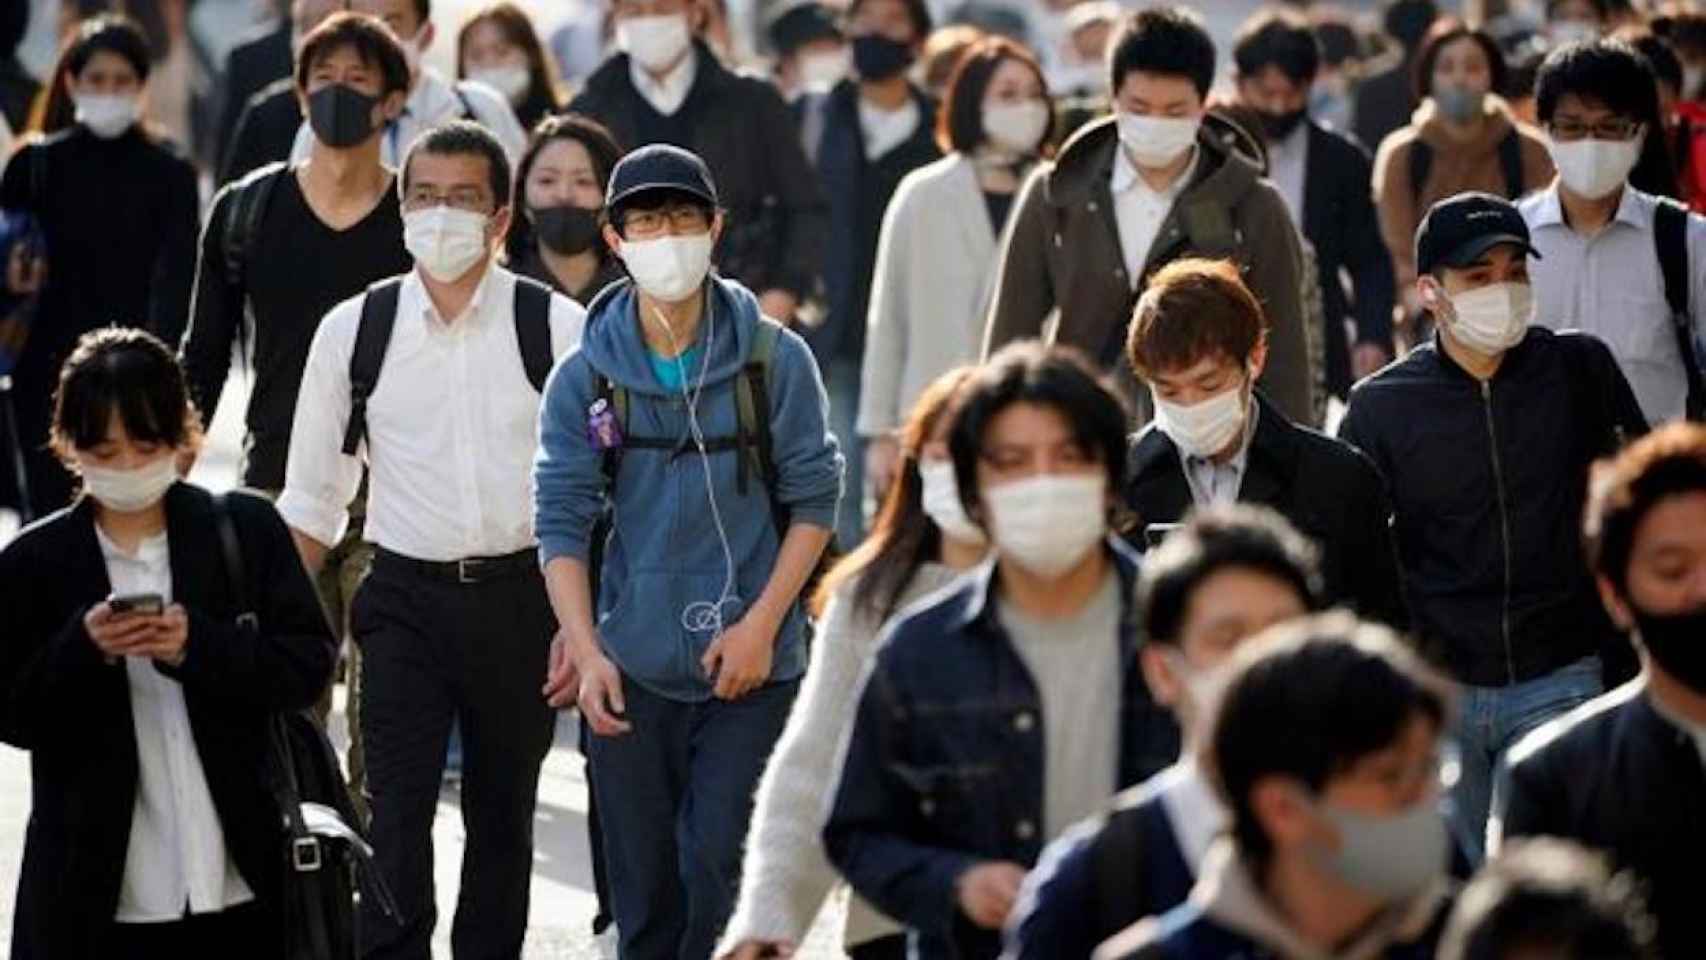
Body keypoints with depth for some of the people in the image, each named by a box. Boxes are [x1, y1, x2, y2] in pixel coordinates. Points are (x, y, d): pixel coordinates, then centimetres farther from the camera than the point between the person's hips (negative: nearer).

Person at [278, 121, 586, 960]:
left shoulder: (557, 328, -4)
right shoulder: (352, 331, 0)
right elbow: (312, 496, 7)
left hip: (519, 596, 0)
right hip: (404, 598, 0)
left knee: (504, 817, 13)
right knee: (395, 812, -11)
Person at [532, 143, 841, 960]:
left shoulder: (775, 360, -3)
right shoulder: (585, 378, 0)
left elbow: (814, 499, 0)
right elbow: (562, 521, -1)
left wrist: (761, 624, -10)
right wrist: (585, 651, -13)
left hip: (751, 668, -2)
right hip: (631, 669, 2)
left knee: (719, 868, -10)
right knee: (643, 888, 8)